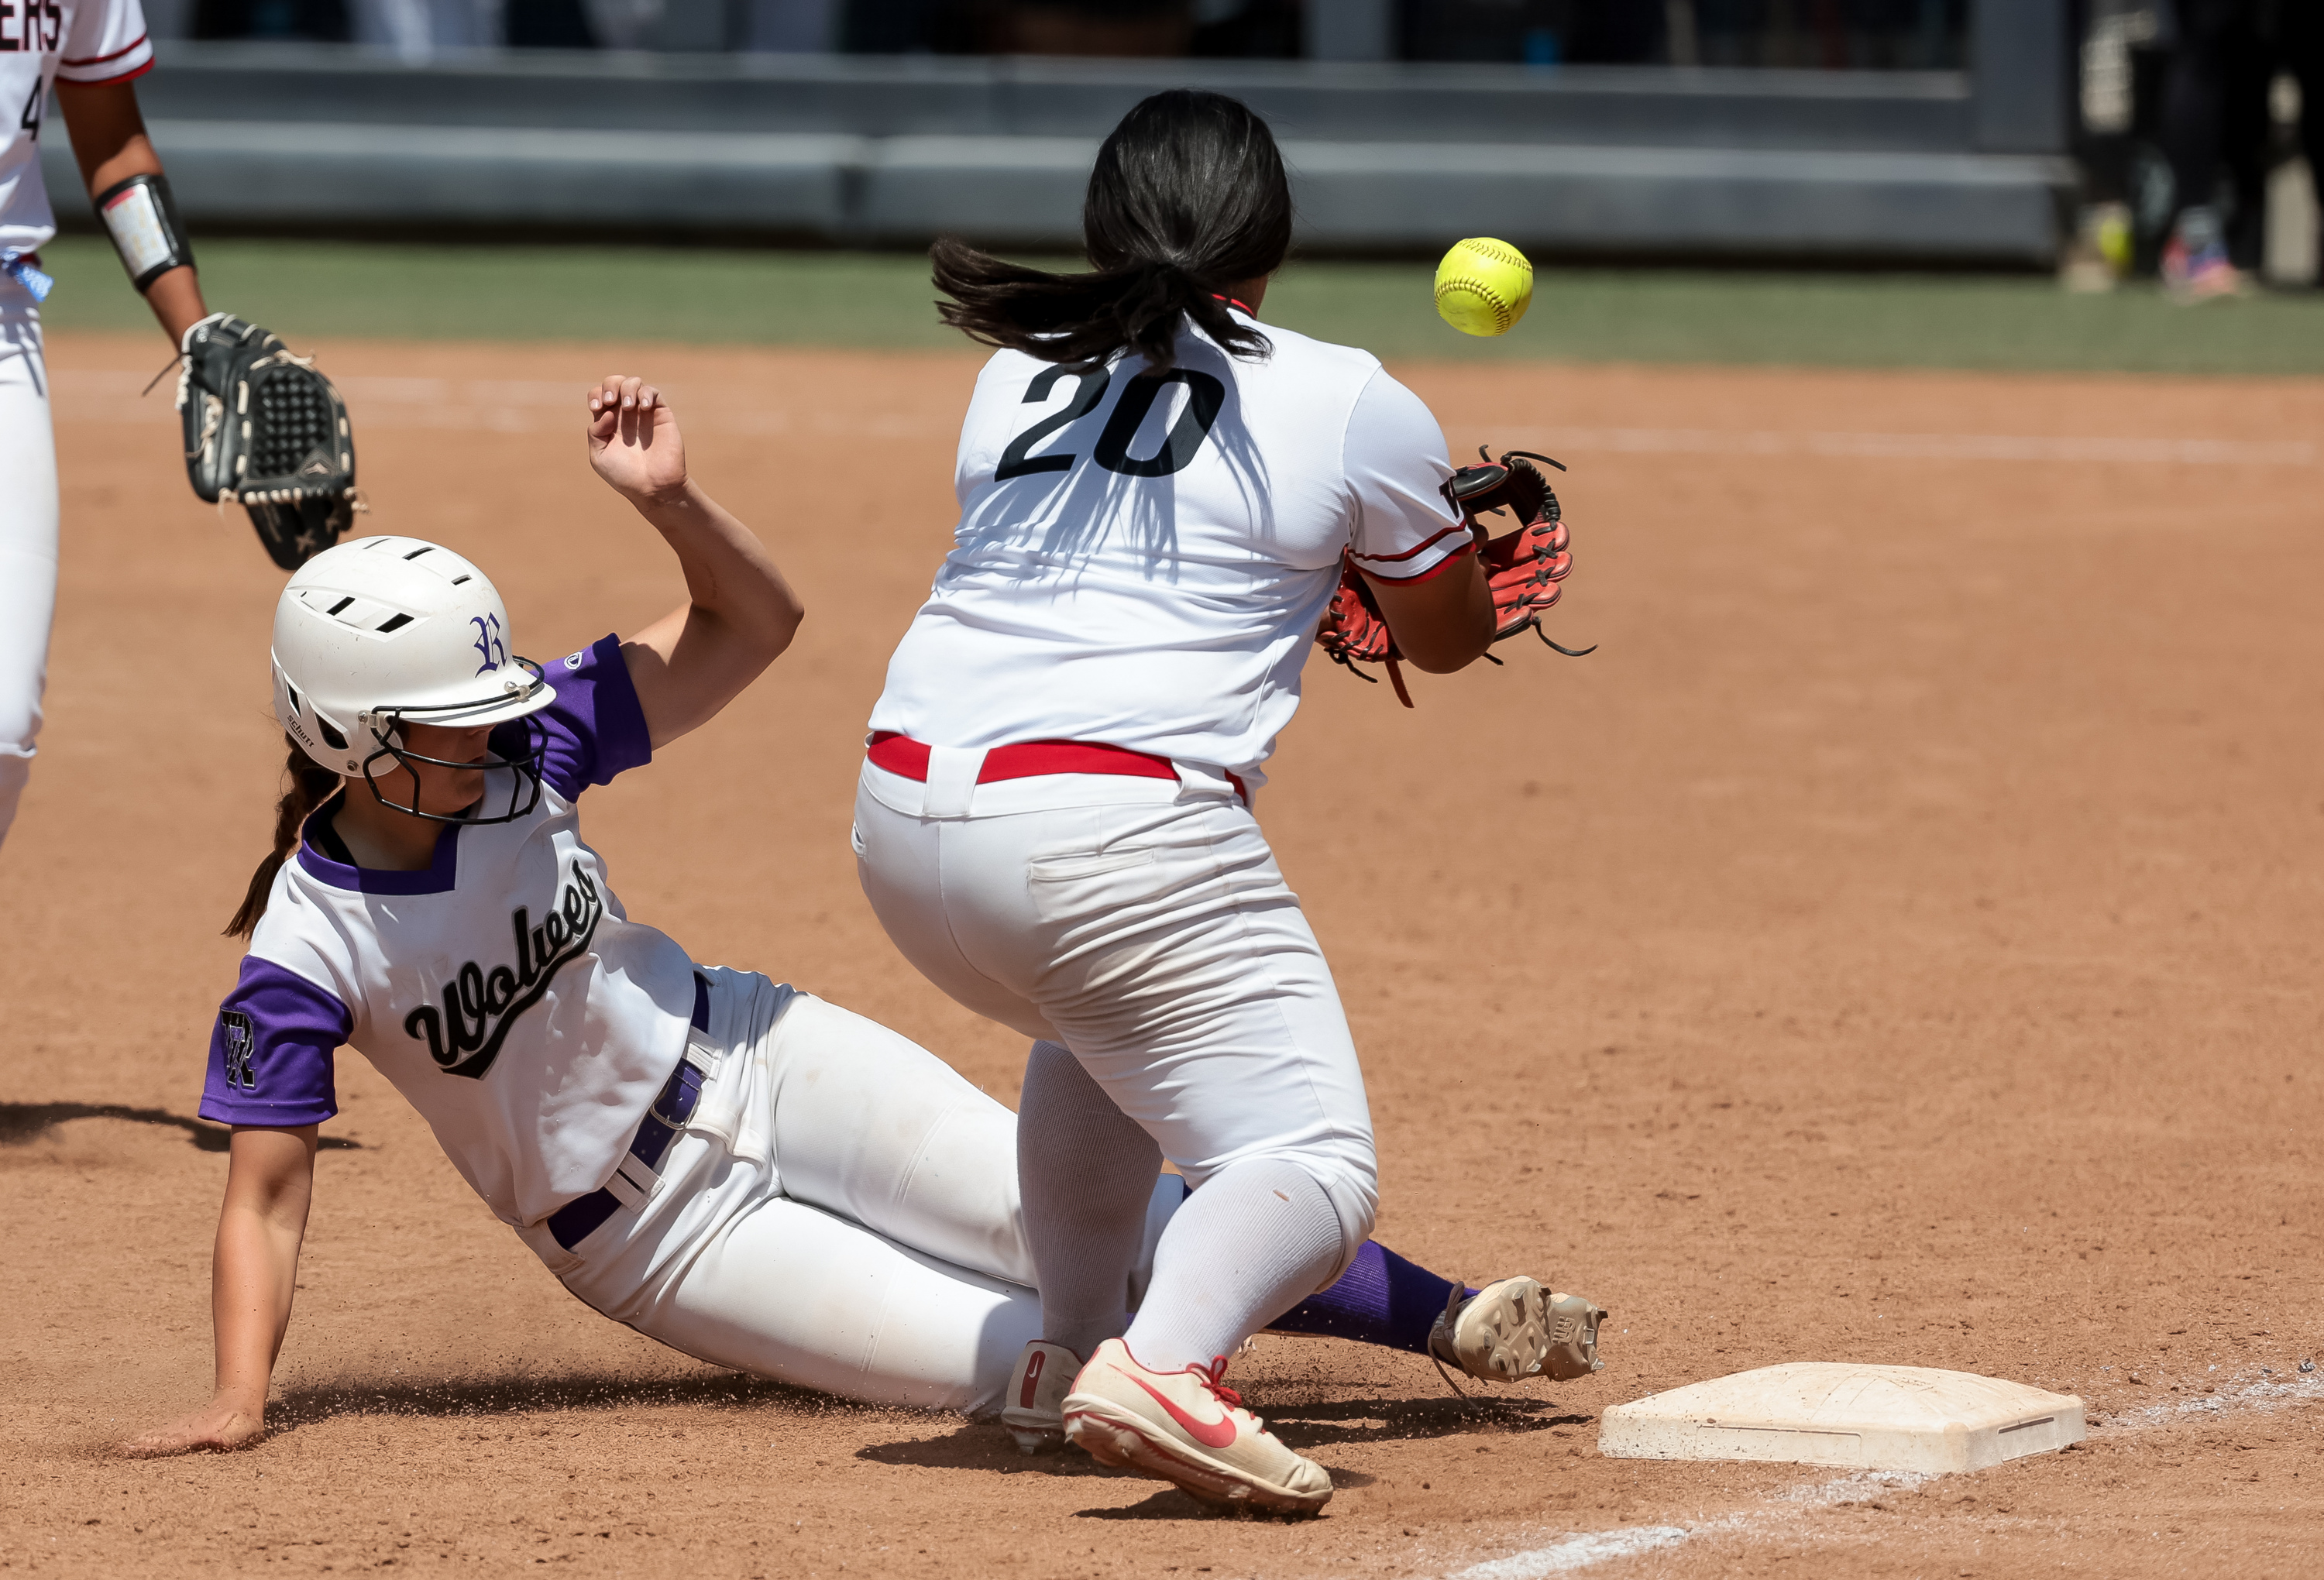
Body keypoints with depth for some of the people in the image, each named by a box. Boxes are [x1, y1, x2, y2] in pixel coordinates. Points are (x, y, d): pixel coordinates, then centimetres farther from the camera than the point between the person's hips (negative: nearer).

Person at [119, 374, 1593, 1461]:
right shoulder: (306, 953, -21)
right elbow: (268, 1195, -18)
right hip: (650, 1235, -3)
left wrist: (672, 500, -23)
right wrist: (240, 1398, -30)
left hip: (754, 1061, 3)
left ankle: (1450, 1319, -3)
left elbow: (756, 621, -5)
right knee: (1032, 1369, -16)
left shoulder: (517, 750, -10)